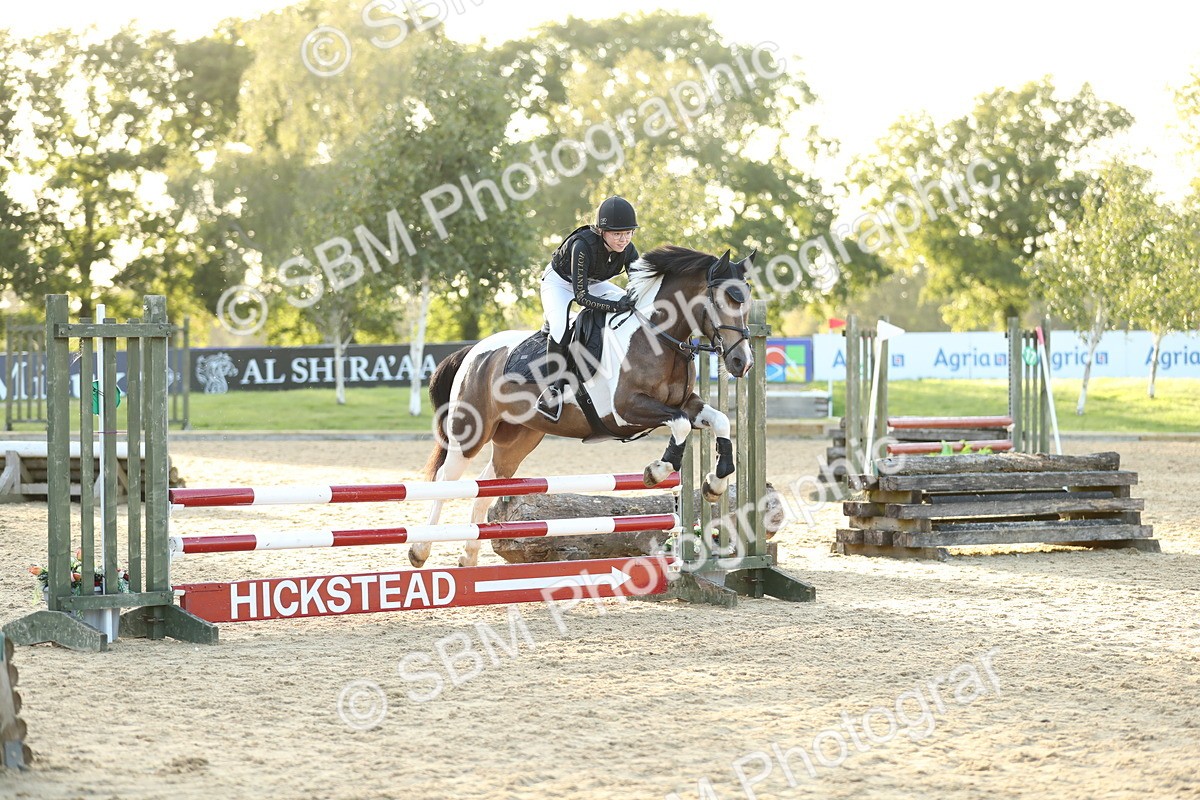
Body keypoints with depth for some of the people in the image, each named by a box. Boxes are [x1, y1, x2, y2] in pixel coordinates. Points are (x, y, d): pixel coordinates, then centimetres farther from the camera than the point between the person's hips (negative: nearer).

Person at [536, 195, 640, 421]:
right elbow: (581, 296, -39)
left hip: (593, 284, 7)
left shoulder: (628, 250, -22)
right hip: (559, 283, -7)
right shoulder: (583, 245, -39)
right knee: (560, 326, -33)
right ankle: (553, 388, -23)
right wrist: (615, 306, -50)